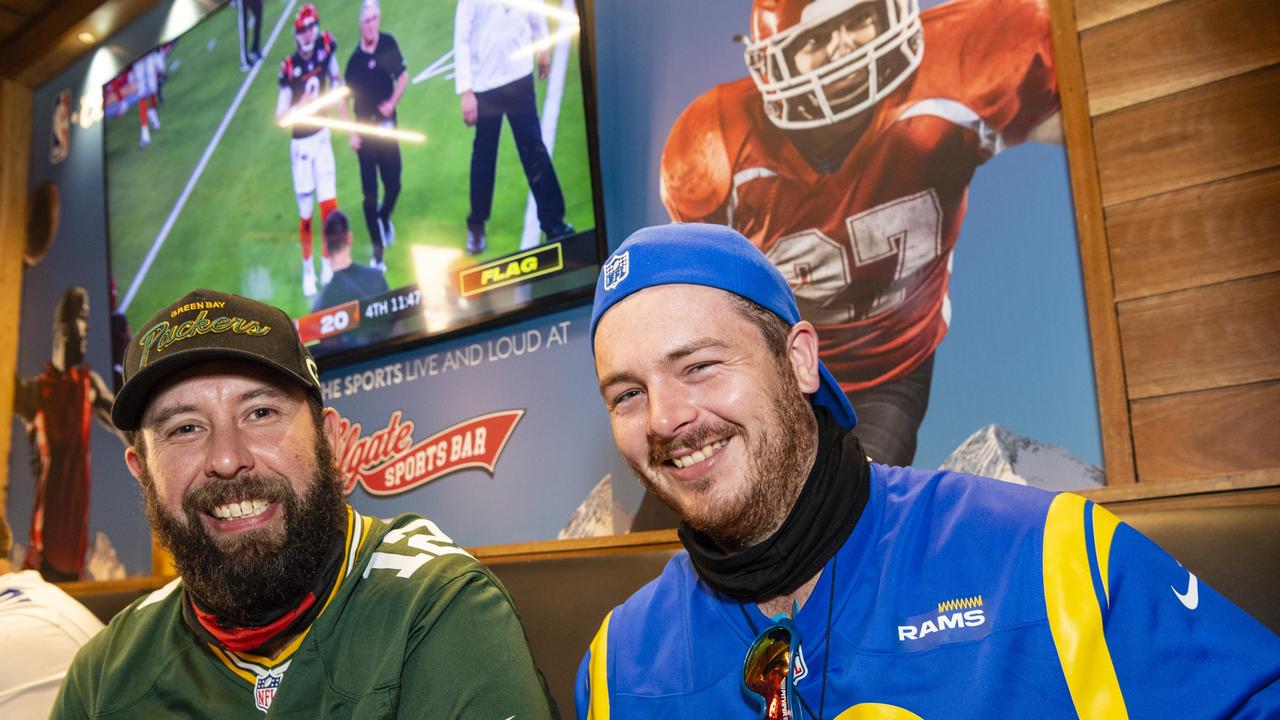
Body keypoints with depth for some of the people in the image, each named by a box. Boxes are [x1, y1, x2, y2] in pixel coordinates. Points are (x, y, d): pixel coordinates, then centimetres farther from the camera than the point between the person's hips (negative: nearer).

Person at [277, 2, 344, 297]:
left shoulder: (326, 46, -5)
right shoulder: (289, 68, -13)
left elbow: (336, 80, 12)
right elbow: (280, 117, -12)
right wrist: (301, 105, -29)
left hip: (322, 135, 2)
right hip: (301, 142, -2)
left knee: (329, 203, -4)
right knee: (305, 214, 2)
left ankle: (328, 262, 14)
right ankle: (308, 269, 20)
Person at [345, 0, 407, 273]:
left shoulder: (389, 44, -4)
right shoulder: (354, 59, -8)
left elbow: (402, 76, 5)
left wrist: (392, 102, -12)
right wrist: (351, 133, -9)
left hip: (387, 126, 2)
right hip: (365, 130, -1)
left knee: (393, 185, 5)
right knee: (370, 194, 1)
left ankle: (384, 217, 40)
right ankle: (378, 252, 9)